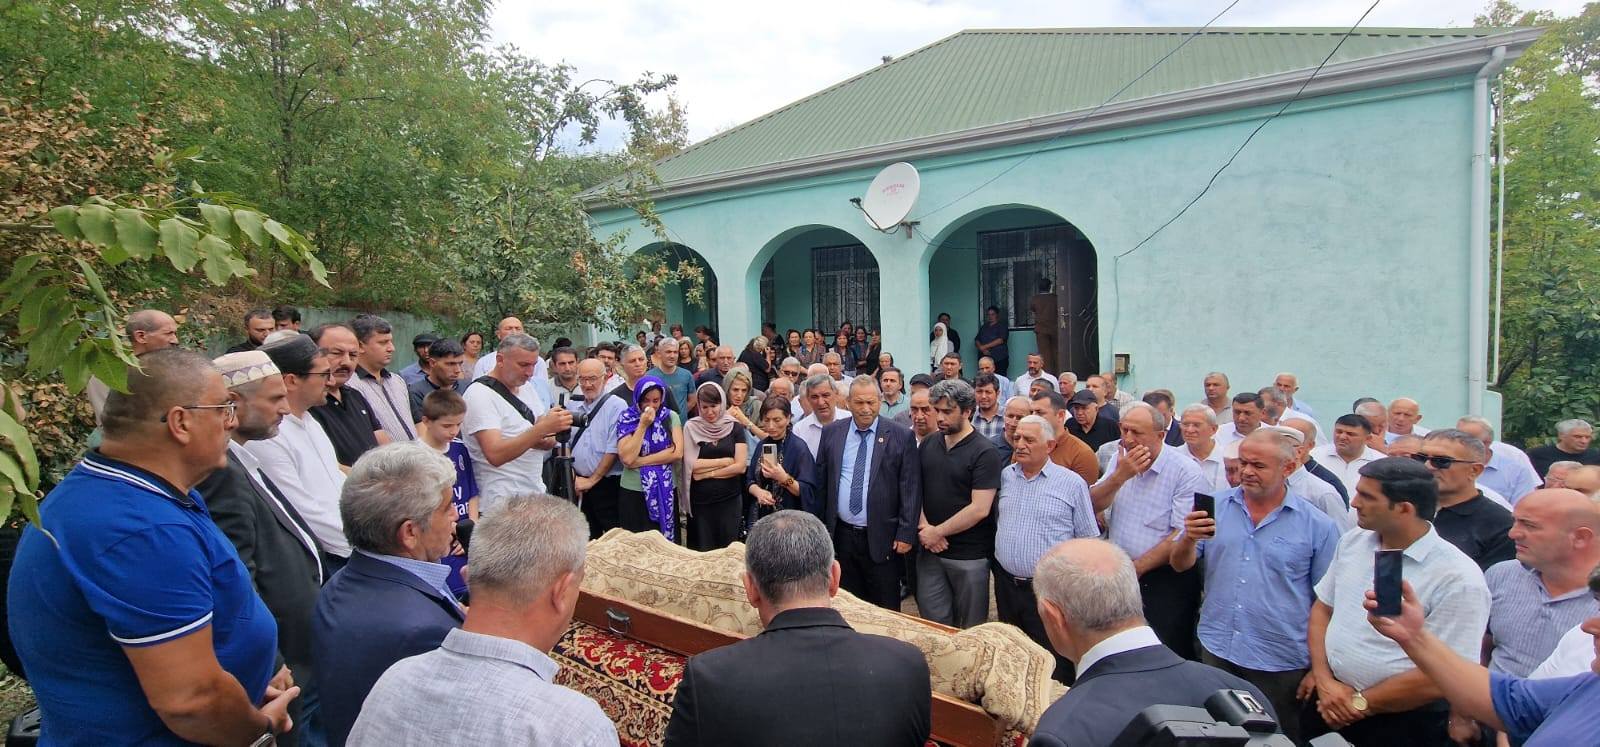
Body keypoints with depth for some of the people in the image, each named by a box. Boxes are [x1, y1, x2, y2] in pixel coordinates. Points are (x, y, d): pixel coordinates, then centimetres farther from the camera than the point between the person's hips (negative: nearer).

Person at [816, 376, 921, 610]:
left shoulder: (901, 436, -6)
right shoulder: (831, 432, 3)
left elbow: (911, 489, -5)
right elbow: (820, 480, 7)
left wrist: (906, 534, -8)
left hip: (882, 537, -3)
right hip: (841, 535, 3)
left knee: (885, 611, 6)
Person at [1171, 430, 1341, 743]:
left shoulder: (1318, 525, -6)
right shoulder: (1215, 507, 0)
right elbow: (1180, 565, -1)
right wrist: (1189, 538, -22)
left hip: (1281, 664, -2)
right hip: (1216, 650, 2)